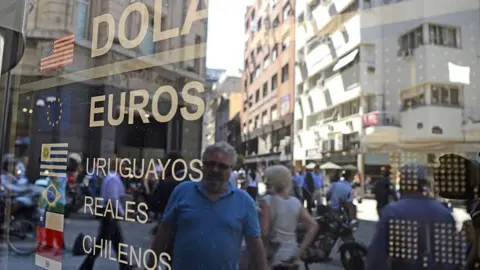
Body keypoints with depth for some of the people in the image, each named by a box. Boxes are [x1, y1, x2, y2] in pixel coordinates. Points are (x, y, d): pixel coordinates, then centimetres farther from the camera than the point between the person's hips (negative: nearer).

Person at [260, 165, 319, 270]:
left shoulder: (267, 201, -11)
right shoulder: (296, 202, 3)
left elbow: (264, 232, -18)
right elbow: (313, 226, -3)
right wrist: (299, 252, -2)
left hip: (274, 256, -5)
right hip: (292, 256, 5)